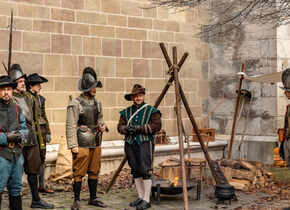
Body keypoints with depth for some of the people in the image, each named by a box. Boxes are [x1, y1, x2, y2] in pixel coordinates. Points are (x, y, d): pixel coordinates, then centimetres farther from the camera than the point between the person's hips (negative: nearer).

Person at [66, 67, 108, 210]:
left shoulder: (97, 103, 11)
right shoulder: (75, 104, -11)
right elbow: (70, 126, -14)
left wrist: (102, 125, 3)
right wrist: (73, 145, -18)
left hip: (96, 143, 7)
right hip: (82, 144, -7)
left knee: (94, 171, 13)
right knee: (79, 173, -1)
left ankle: (93, 198, 24)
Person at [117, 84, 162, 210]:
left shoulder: (151, 110, 1)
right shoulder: (126, 112, 14)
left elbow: (157, 126, -8)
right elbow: (120, 127, 10)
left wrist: (140, 128, -15)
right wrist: (127, 129, -12)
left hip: (145, 143, -5)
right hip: (130, 144, 5)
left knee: (144, 170, -10)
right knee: (135, 171, 8)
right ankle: (140, 197, 19)